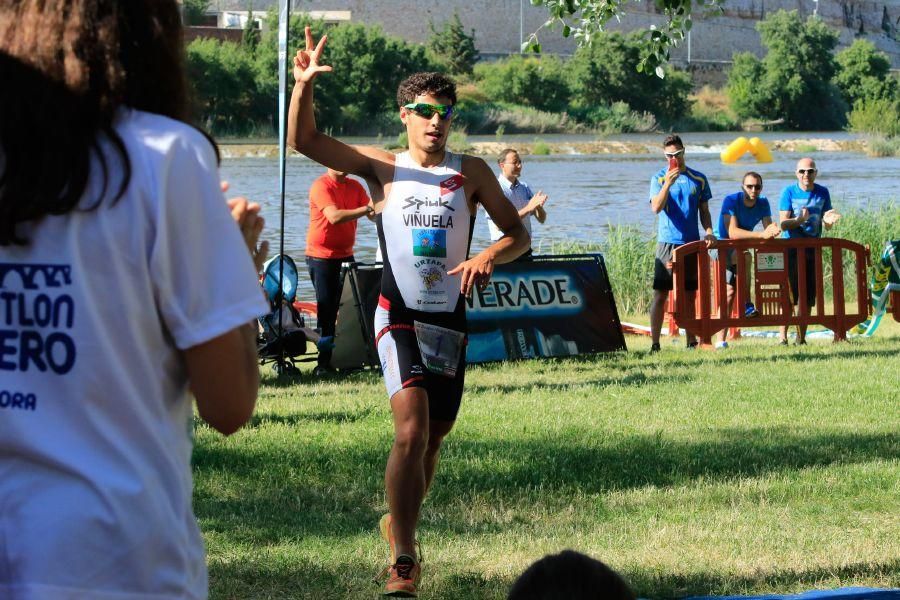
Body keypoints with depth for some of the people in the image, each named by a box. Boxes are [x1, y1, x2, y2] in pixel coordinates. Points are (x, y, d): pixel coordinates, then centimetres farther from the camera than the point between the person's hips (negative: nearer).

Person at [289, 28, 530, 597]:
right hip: (400, 316, -3)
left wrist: (487, 257, -17)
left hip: (452, 321, 3)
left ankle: (399, 521, 41)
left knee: (433, 438, 14)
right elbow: (304, 140, -5)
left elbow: (518, 234, 5)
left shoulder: (471, 172, 4)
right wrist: (305, 83, -21)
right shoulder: (383, 167, 2)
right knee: (411, 431, -20)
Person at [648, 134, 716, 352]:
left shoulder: (698, 179, 9)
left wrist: (709, 232, -2)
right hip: (667, 243, -3)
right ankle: (654, 342, -4)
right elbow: (656, 208, -13)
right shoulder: (659, 179, 1)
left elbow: (704, 211, 14)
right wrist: (668, 184, -25)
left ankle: (691, 341, 15)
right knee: (660, 294, -5)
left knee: (690, 294, 9)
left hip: (692, 243, 3)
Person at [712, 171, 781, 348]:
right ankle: (746, 304, -33)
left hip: (739, 250, 6)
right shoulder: (731, 201, -24)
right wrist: (761, 235, -43)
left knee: (729, 292, -6)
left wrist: (772, 231, -38)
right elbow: (732, 233, -35)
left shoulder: (763, 204, -5)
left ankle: (721, 340, -4)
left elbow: (768, 230, -12)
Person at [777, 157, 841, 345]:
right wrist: (799, 220, -29)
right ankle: (783, 337, -10)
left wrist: (828, 221, -16)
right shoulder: (789, 192, -4)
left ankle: (801, 337, 13)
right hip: (791, 247, -4)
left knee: (808, 296, 5)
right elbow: (783, 224, -9)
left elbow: (827, 226, 8)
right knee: (789, 294, -10)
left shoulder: (822, 193, 5)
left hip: (813, 248, 4)